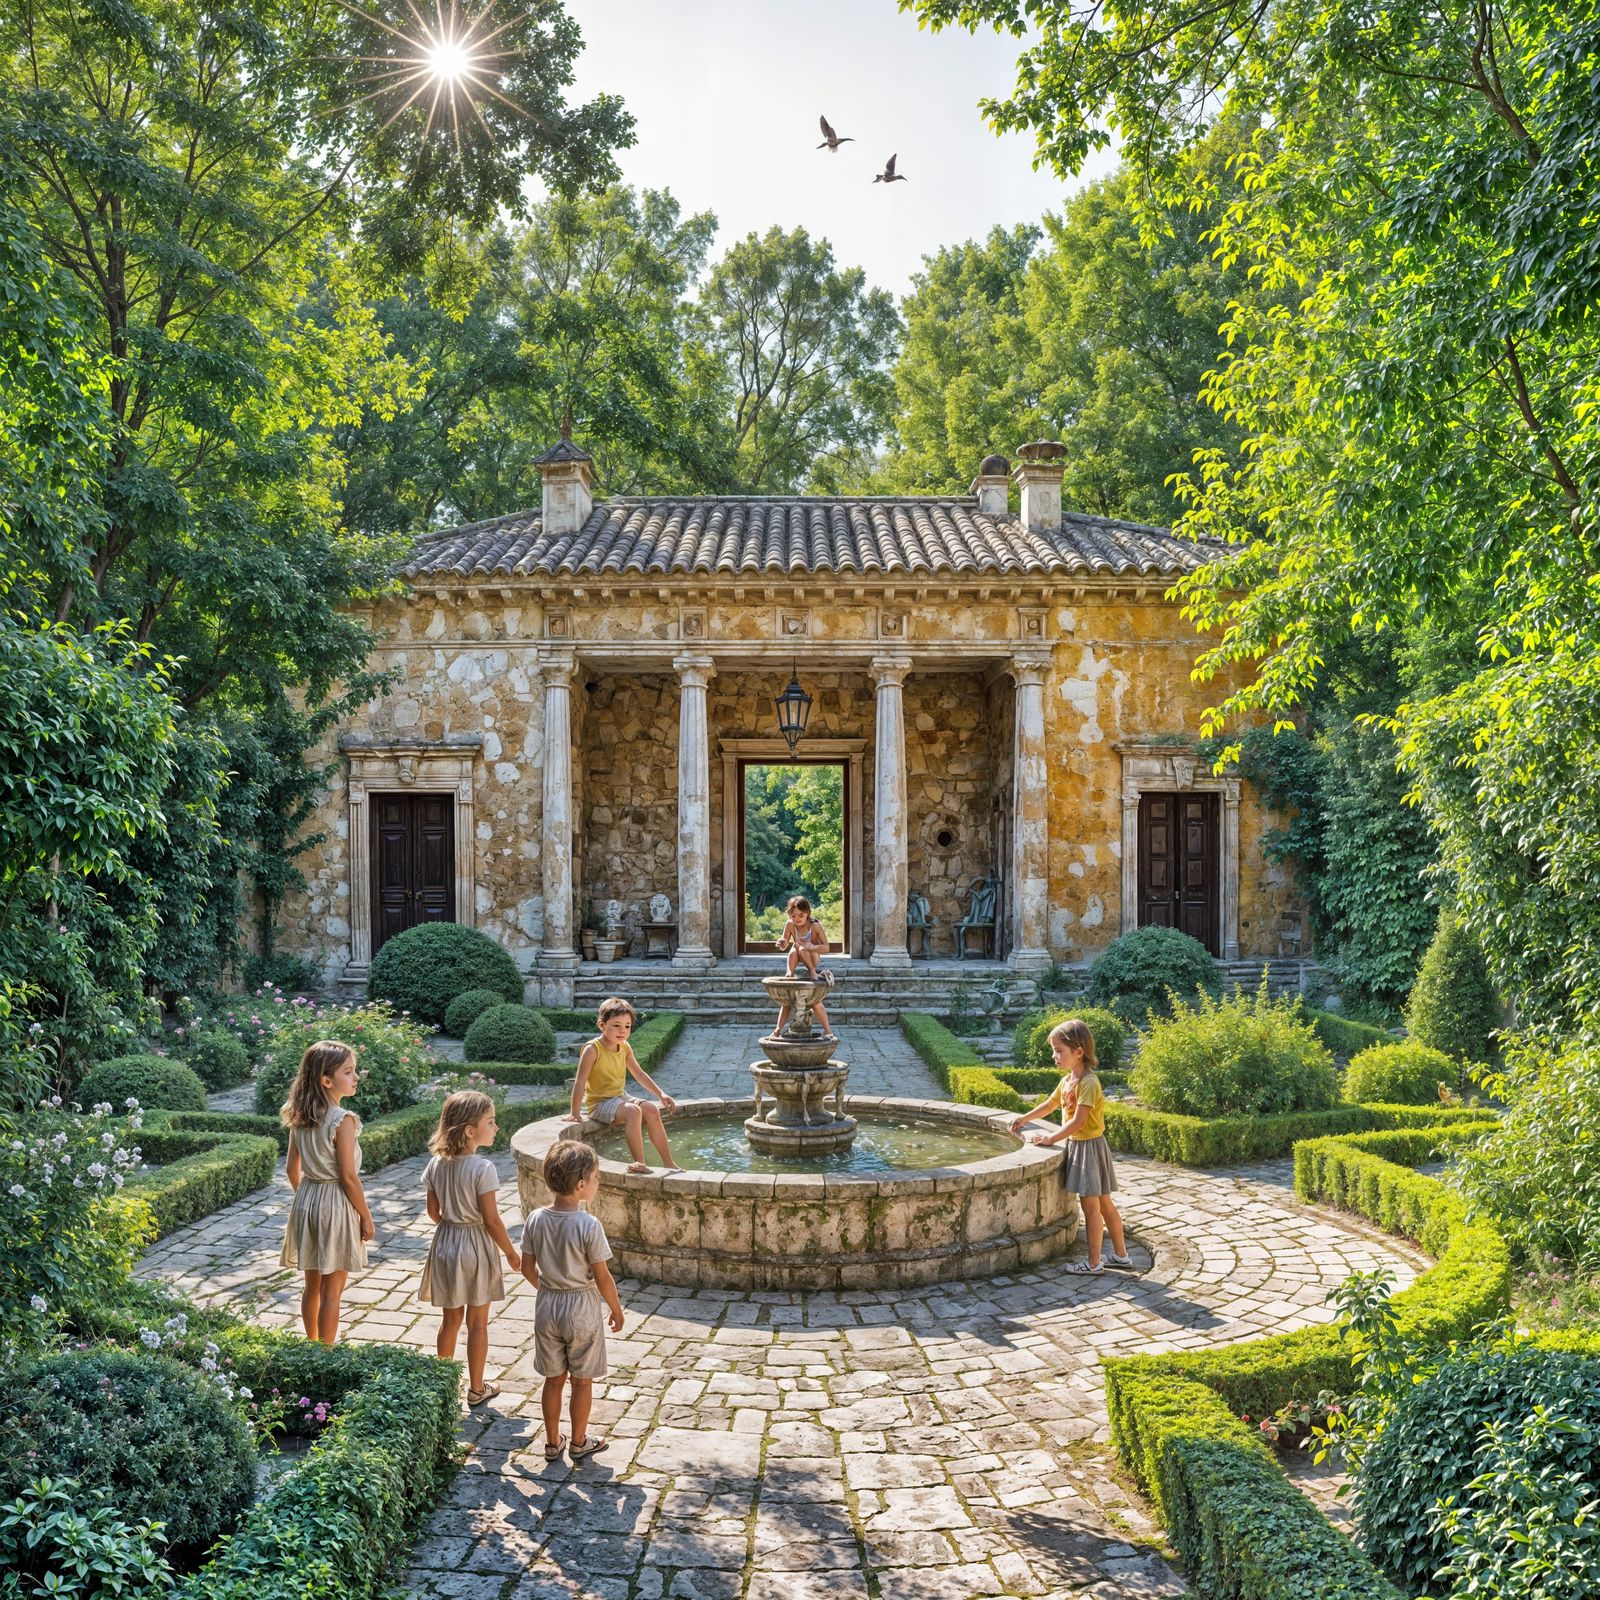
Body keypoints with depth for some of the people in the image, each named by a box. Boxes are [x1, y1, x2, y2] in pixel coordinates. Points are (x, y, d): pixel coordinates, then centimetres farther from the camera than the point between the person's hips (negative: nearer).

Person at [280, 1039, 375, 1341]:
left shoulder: (300, 1118, 2)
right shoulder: (343, 1120, -20)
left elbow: (293, 1169, 9)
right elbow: (348, 1177, -18)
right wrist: (366, 1217, -8)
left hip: (306, 1201, 7)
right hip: (336, 1204, -7)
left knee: (312, 1285, 19)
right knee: (331, 1292, 5)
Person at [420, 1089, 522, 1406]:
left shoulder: (437, 1164, -4)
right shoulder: (482, 1169, -23)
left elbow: (433, 1211, 5)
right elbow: (491, 1220, -19)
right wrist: (511, 1253, -6)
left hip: (445, 1242, 5)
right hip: (476, 1247, -5)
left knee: (451, 1319, 19)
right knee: (477, 1322, 11)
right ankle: (476, 1389, 21)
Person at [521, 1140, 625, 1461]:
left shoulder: (535, 1220, -8)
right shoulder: (589, 1225, -23)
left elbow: (527, 1268, 1)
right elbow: (602, 1277, -16)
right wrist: (616, 1310, -1)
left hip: (547, 1306, 4)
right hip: (582, 1309, -4)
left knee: (554, 1379, 18)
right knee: (582, 1380, 14)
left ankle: (553, 1441, 30)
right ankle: (579, 1442, 27)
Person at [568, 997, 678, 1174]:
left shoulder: (625, 1048, 5)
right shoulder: (593, 1049, -18)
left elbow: (639, 1074, 15)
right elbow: (580, 1081, -19)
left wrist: (661, 1095, 12)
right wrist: (575, 1113, -22)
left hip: (620, 1097, 7)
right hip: (599, 1103, -7)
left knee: (652, 1111, -10)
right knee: (634, 1112, -30)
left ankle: (668, 1162, -2)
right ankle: (639, 1163, -31)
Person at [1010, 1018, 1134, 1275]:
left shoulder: (1088, 1083, -21)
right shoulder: (1067, 1080, 8)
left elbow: (1078, 1121, -24)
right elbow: (1051, 1104, 24)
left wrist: (1051, 1138, -19)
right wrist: (1025, 1118, 28)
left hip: (1089, 1146, -9)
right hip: (1076, 1145, 9)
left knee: (1090, 1206, -2)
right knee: (1104, 1203, 15)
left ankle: (1093, 1263, 5)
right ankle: (1121, 1255, 23)